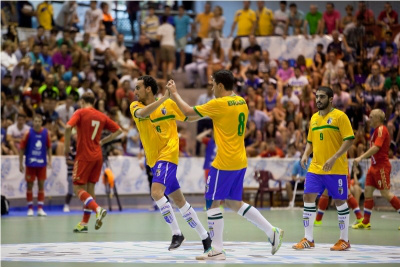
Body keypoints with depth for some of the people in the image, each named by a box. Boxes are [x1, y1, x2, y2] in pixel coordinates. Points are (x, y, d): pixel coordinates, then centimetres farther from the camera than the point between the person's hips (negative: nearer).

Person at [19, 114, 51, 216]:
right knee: (29, 185, 2)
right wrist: (21, 164, -4)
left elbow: (49, 147, 10)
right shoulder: (28, 133, -6)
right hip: (30, 164, -2)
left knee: (41, 185, 2)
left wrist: (49, 160, 0)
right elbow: (22, 148, -2)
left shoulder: (45, 133, 0)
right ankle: (30, 208, 10)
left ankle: (40, 208, 6)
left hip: (42, 163, 2)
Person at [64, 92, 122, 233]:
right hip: (97, 156, 6)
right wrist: (102, 141, 14)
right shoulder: (101, 116, 11)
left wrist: (66, 146, -9)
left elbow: (68, 127, -20)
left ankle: (98, 209, -25)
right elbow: (118, 130, 13)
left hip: (84, 156, -6)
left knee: (78, 188, -3)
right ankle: (84, 223, 13)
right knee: (90, 188, 12)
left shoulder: (80, 112, -4)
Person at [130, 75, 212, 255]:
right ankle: (204, 236, 22)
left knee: (156, 192, -26)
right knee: (179, 200, 11)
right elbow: (142, 113, -22)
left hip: (167, 155, -5)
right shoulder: (135, 106, 2)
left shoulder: (169, 104, -3)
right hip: (153, 159, 5)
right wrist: (163, 98, -30)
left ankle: (176, 233, -17)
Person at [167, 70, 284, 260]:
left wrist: (174, 93, 6)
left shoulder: (218, 104, -14)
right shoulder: (241, 102, 9)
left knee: (213, 201, 0)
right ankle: (272, 232, 13)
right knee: (233, 202, 17)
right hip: (240, 161, 8)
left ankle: (217, 251, 0)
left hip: (224, 162, -8)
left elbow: (188, 112, -8)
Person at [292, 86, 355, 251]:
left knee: (339, 201, 1)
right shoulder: (314, 118, 13)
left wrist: (334, 158, -22)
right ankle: (308, 239, 5)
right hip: (315, 168, 6)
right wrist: (306, 154, 2)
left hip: (336, 169, -6)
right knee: (308, 197, -2)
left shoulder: (339, 116, -7)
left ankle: (344, 240, 13)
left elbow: (349, 139, -13)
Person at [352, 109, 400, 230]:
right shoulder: (377, 130, 16)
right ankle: (365, 222, 8)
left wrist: (361, 157, -26)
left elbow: (376, 147, -24)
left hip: (381, 166, -10)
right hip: (375, 166, 10)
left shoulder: (381, 129, -13)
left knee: (385, 193, -9)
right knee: (367, 191, 6)